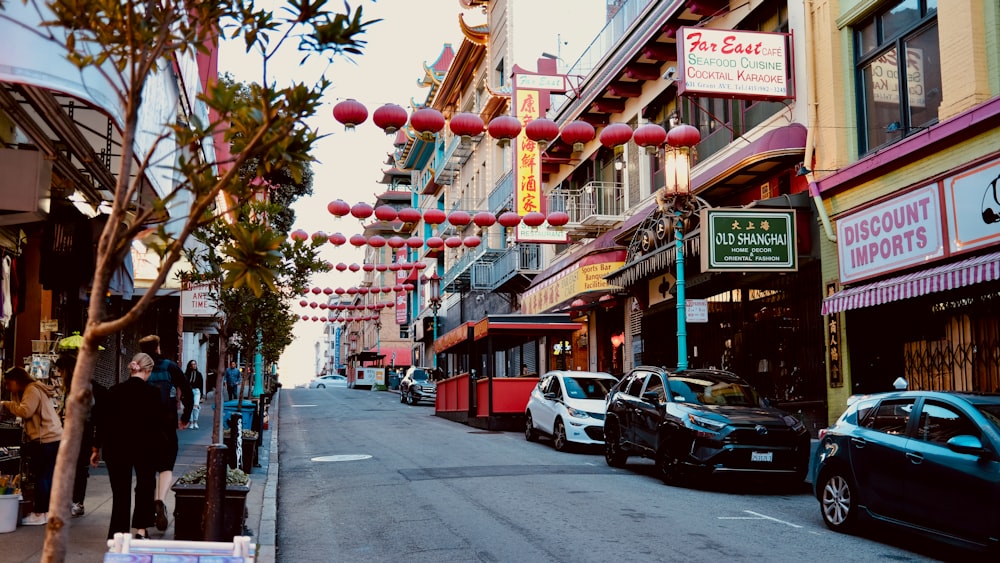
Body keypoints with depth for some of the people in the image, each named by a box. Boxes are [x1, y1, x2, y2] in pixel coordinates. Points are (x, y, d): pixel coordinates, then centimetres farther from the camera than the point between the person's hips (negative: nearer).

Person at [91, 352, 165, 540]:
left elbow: (102, 422, 4)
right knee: (145, 486, 16)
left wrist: (96, 449, 12)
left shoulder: (114, 391, 0)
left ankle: (118, 533, 10)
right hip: (145, 447, -2)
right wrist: (161, 446, 6)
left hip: (116, 447, 2)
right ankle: (141, 529, 9)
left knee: (120, 491, 10)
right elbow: (158, 423, -9)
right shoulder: (152, 393, -10)